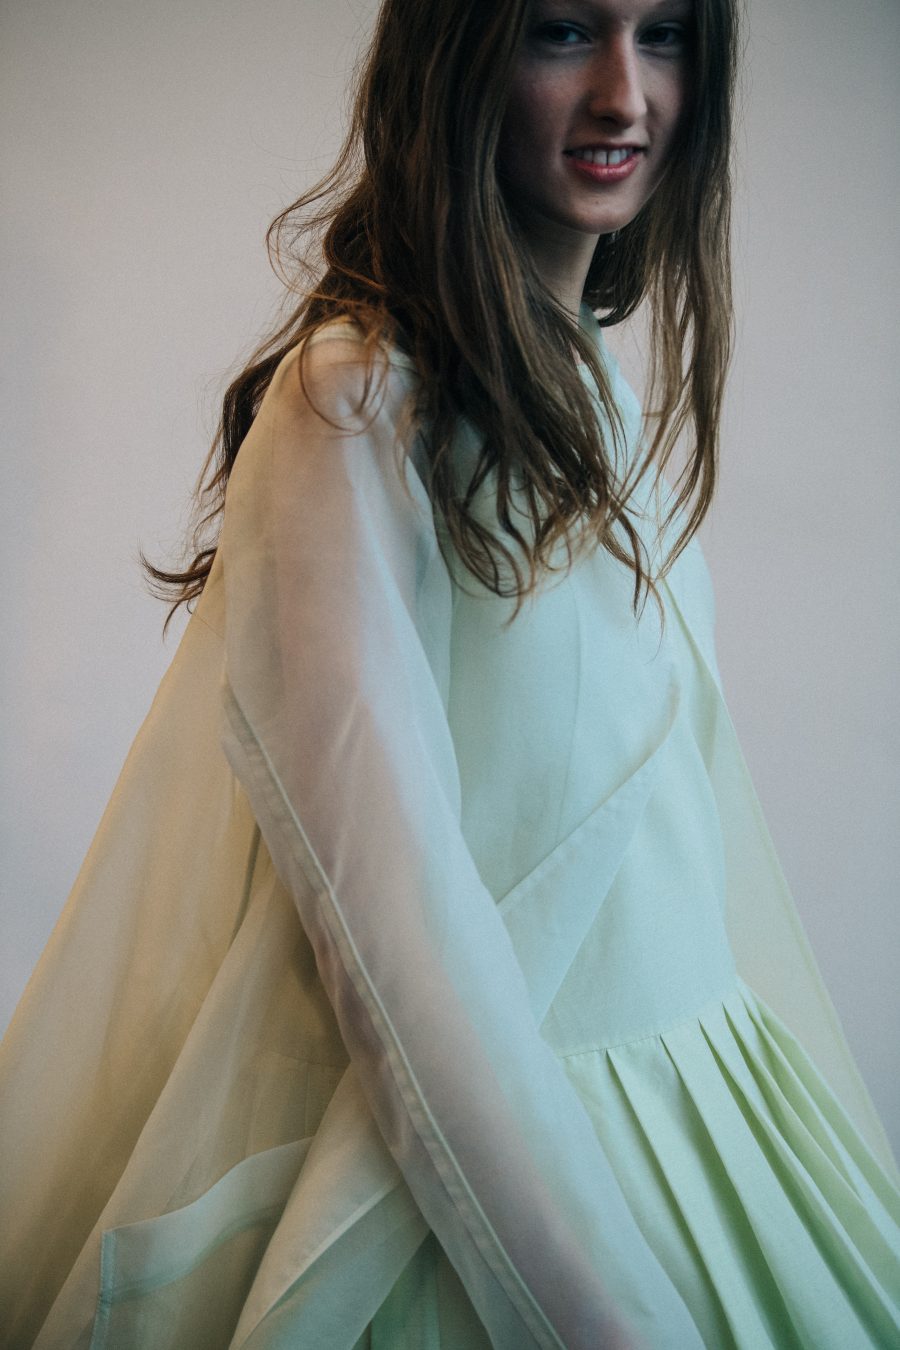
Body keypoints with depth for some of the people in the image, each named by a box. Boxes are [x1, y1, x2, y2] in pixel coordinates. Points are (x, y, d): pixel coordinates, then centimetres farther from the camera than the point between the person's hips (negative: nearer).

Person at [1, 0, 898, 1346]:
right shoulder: (354, 397, -17)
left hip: (695, 1086, 8)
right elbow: (389, 894, -23)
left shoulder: (627, 414, 7)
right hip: (460, 1162, -7)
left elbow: (702, 803, 10)